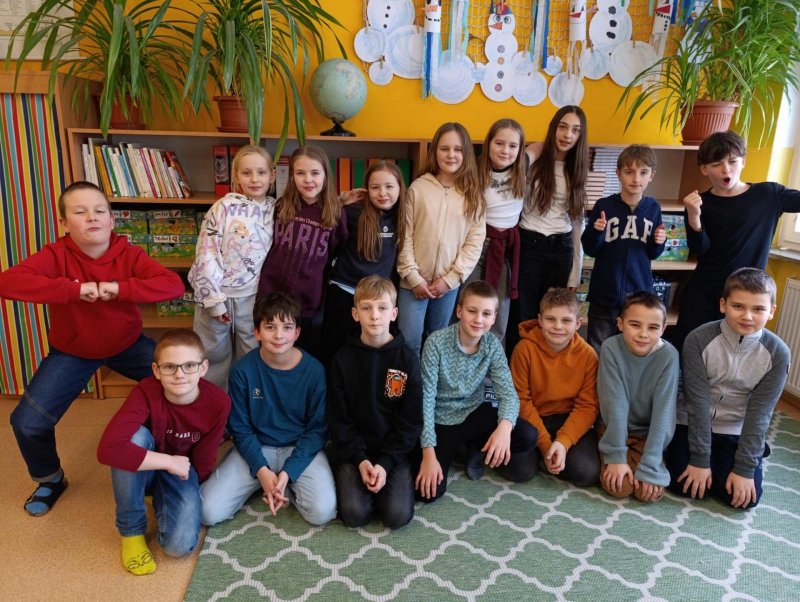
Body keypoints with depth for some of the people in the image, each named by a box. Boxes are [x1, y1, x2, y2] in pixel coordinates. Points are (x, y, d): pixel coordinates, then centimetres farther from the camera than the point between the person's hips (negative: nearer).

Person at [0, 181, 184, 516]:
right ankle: (50, 479, 24)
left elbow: (173, 285, -30)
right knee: (27, 423, -10)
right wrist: (75, 289, -42)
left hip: (128, 345, 1)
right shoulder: (56, 255, -21)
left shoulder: (128, 254, -17)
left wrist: (120, 288, -38)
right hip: (72, 352, -1)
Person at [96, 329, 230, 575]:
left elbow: (203, 462, -11)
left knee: (180, 544, -24)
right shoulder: (146, 393, -29)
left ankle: (162, 500, 12)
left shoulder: (218, 402, -24)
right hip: (143, 471, 0)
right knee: (135, 437, -35)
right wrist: (169, 462, -36)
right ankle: (131, 530, -13)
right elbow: (108, 449, -42)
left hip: (182, 472, 0)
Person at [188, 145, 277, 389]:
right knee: (214, 359, 12)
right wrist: (214, 299, -12)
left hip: (253, 297, 3)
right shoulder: (224, 207, -8)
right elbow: (206, 254, -11)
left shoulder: (277, 209, 2)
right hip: (217, 295, -2)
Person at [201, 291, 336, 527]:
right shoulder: (243, 370, -11)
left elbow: (317, 429, -7)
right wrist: (262, 470, -16)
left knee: (322, 512, -24)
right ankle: (265, 482, 9)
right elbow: (240, 428, -4)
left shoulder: (314, 370, -13)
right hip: (255, 448, 1)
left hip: (300, 449, -1)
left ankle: (288, 484, 7)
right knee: (209, 511, -14)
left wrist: (287, 472, -16)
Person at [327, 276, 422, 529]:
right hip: (354, 450, 0)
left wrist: (386, 463, -14)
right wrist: (360, 460, -13)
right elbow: (338, 418, -2)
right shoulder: (343, 358, -4)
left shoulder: (407, 359, -6)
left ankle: (389, 478, 11)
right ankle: (350, 477, 11)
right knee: (354, 513, -18)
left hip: (393, 450, 0)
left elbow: (410, 421, -5)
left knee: (397, 515, -17)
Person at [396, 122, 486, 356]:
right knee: (409, 341, 0)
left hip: (449, 283, 2)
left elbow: (475, 242, -2)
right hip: (414, 281, -1)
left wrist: (450, 279, -8)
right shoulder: (418, 187, -2)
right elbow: (405, 236, -3)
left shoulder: (473, 194, 2)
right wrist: (413, 277, -8)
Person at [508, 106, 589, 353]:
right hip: (529, 244, -4)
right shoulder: (534, 159, -3)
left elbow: (578, 222, 10)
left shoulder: (578, 170, 9)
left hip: (561, 248, 4)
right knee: (522, 316, 3)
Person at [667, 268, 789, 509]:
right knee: (686, 484, -15)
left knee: (747, 497, -11)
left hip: (737, 432, 1)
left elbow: (759, 414, -12)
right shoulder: (698, 340, -20)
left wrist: (745, 467, -14)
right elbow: (698, 402, -18)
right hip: (693, 424, -1)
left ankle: (756, 453, 20)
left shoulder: (777, 353, -14)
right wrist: (700, 459, -17)